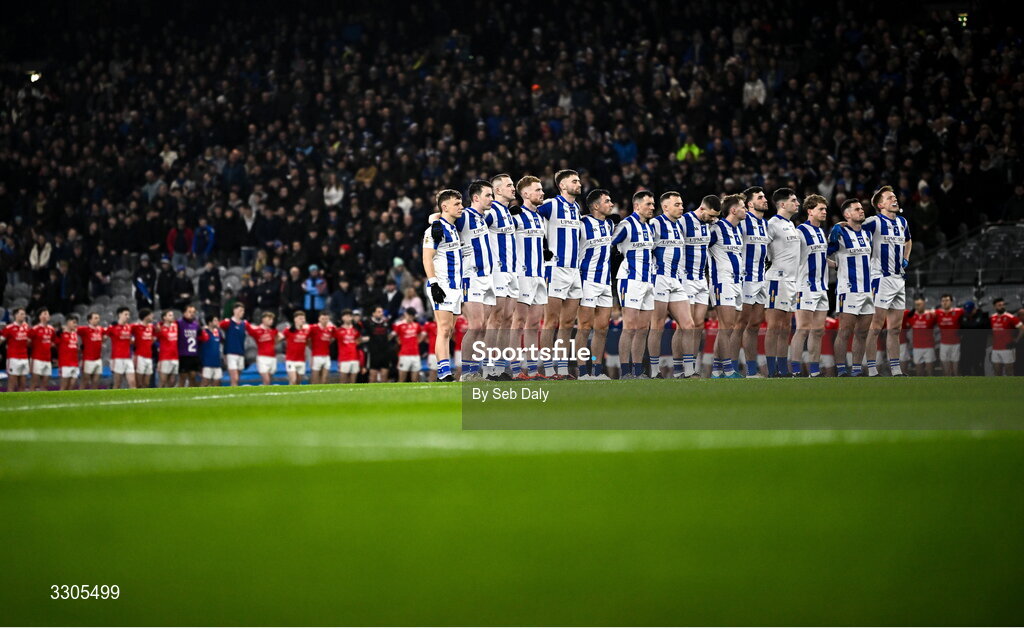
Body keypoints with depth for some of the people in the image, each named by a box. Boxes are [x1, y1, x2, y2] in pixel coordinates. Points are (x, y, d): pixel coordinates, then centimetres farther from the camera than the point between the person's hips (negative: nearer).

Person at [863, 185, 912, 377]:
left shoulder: (902, 222, 15)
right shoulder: (874, 222, -8)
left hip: (899, 279, 8)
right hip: (881, 279, -8)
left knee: (895, 326, 9)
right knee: (876, 325, -10)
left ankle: (895, 369, 12)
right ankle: (871, 370, -10)